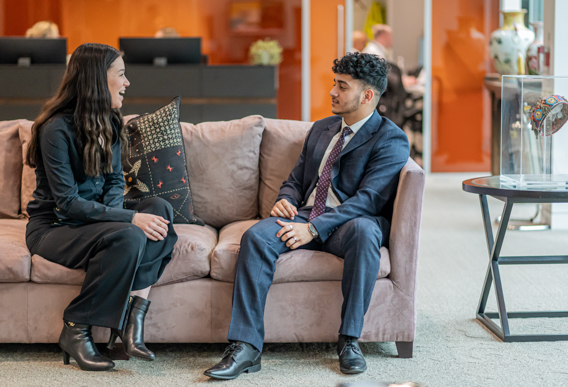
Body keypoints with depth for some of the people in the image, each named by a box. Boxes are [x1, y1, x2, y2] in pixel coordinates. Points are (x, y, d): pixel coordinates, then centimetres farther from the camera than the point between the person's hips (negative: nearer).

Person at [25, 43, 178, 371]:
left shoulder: (109, 122, 7)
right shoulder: (57, 129, -18)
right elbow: (67, 203, -21)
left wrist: (110, 213, -13)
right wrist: (130, 218, -27)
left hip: (93, 219, 7)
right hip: (52, 227, -7)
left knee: (161, 210, -20)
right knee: (128, 237, -34)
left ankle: (134, 312, -25)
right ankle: (75, 331, -20)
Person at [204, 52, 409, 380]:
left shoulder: (391, 139, -3)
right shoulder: (321, 129, 20)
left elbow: (368, 199, -15)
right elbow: (296, 180, 25)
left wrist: (313, 228, -24)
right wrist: (285, 200, -1)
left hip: (351, 223, -5)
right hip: (304, 217, 5)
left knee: (363, 231, -41)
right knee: (255, 237, -25)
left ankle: (349, 340, -28)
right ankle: (246, 347, -29)